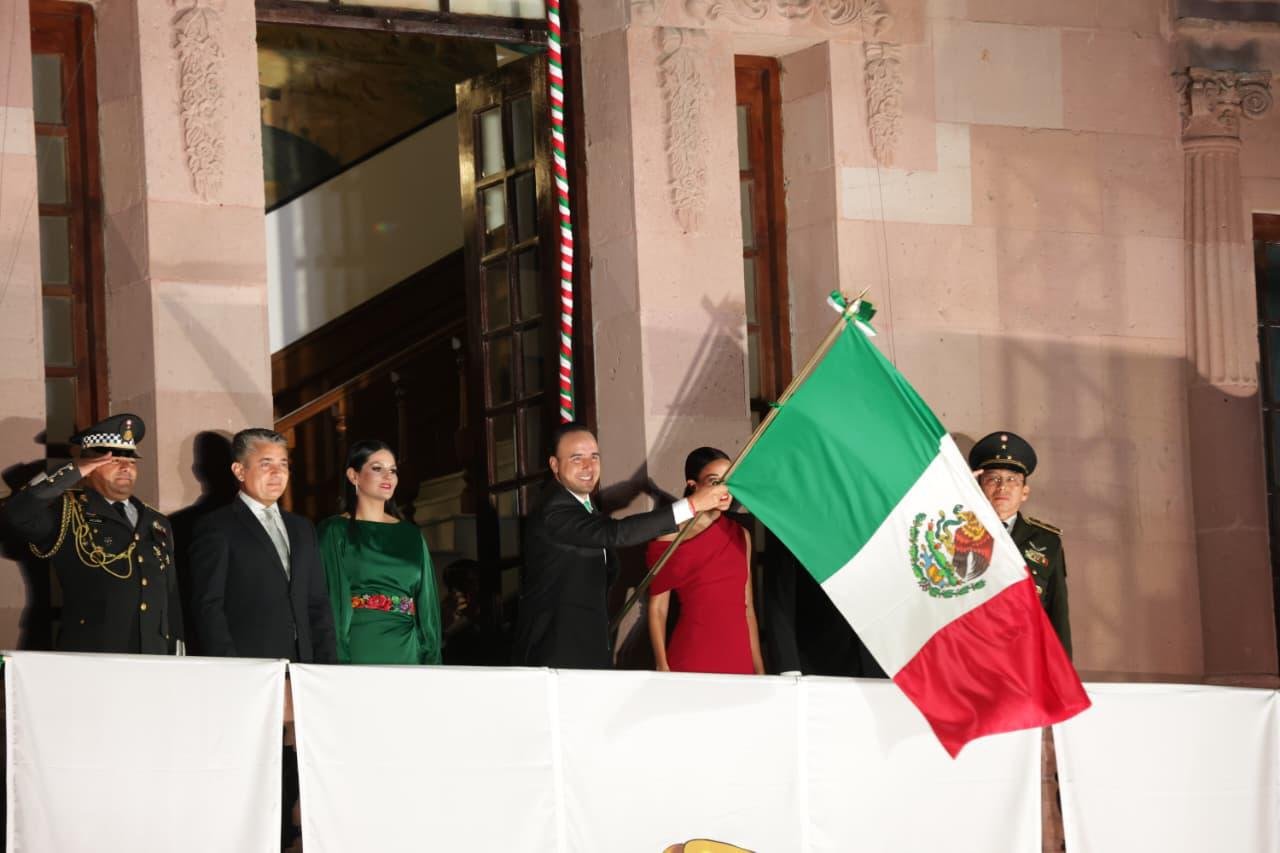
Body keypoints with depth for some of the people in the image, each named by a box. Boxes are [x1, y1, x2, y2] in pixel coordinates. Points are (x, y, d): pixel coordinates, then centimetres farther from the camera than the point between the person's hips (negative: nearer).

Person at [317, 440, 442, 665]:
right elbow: (328, 599, -3)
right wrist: (336, 661, -14)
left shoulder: (410, 535, 15)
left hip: (406, 648, 4)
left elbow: (426, 602, 15)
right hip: (358, 645, -4)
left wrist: (431, 660, 4)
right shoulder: (335, 532, 3)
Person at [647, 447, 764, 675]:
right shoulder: (671, 538, -3)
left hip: (739, 660, 4)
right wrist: (663, 668, -11)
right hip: (691, 661, -4)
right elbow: (657, 609, -3)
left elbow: (747, 608, 13)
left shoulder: (740, 535, 11)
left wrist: (759, 669, 9)